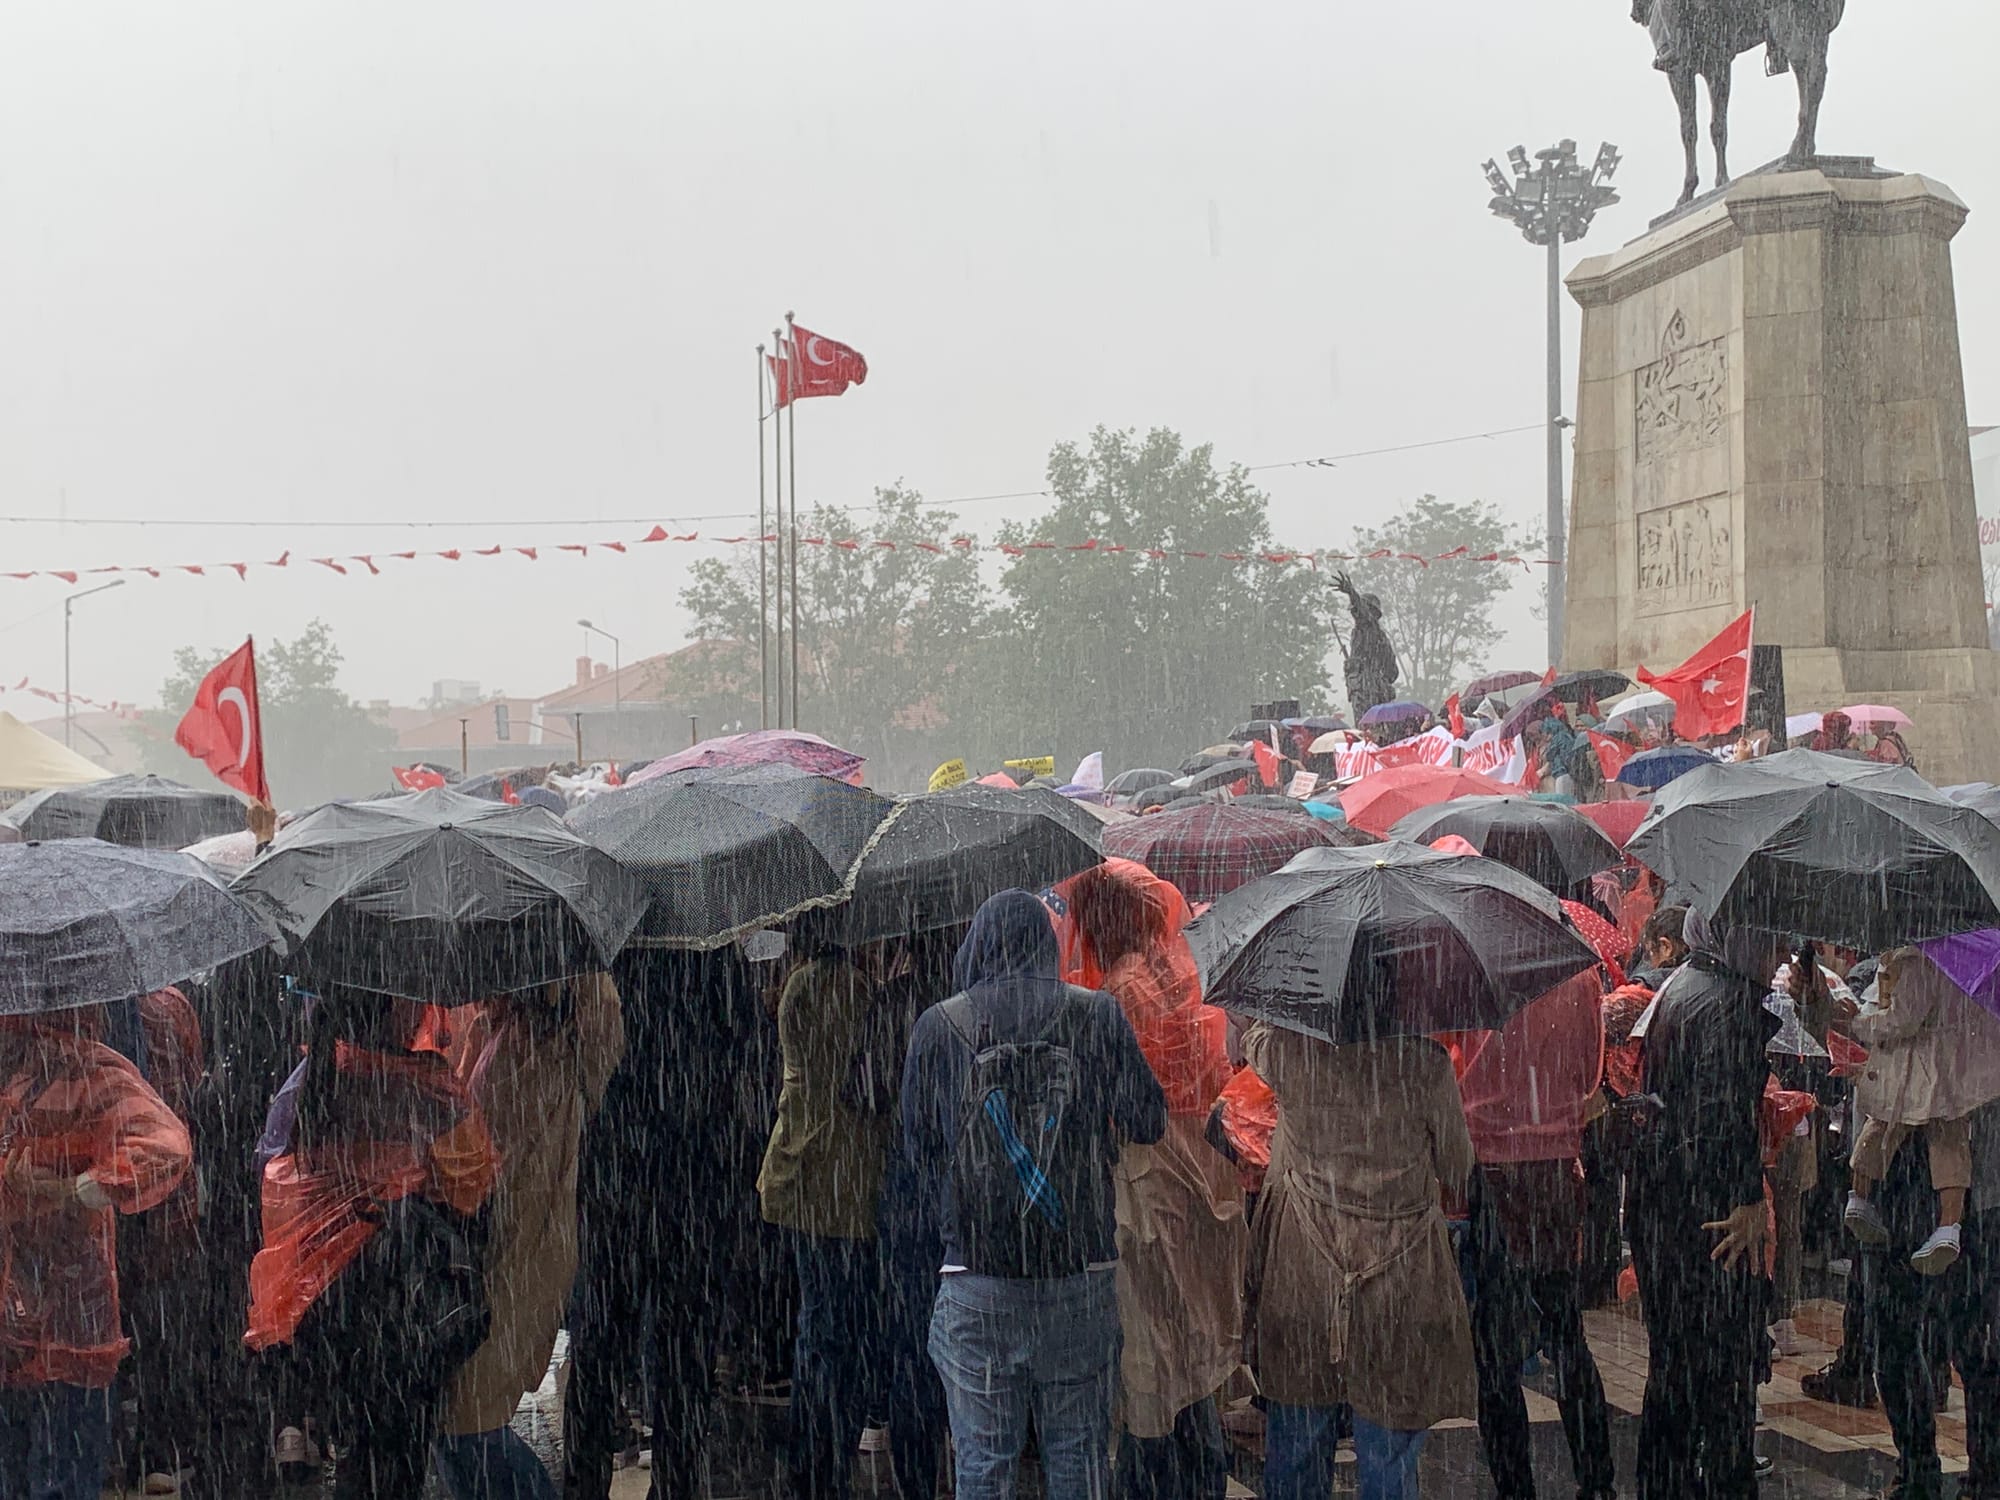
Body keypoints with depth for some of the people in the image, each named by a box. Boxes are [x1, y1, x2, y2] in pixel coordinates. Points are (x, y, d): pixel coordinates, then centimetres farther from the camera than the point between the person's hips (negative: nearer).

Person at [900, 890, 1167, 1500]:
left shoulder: (939, 1026, 1)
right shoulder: (1096, 1015, 0)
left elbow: (917, 1145, 8)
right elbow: (1147, 1122, 3)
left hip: (976, 1268, -1)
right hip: (1081, 1262, 1)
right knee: (1078, 1450, 9)